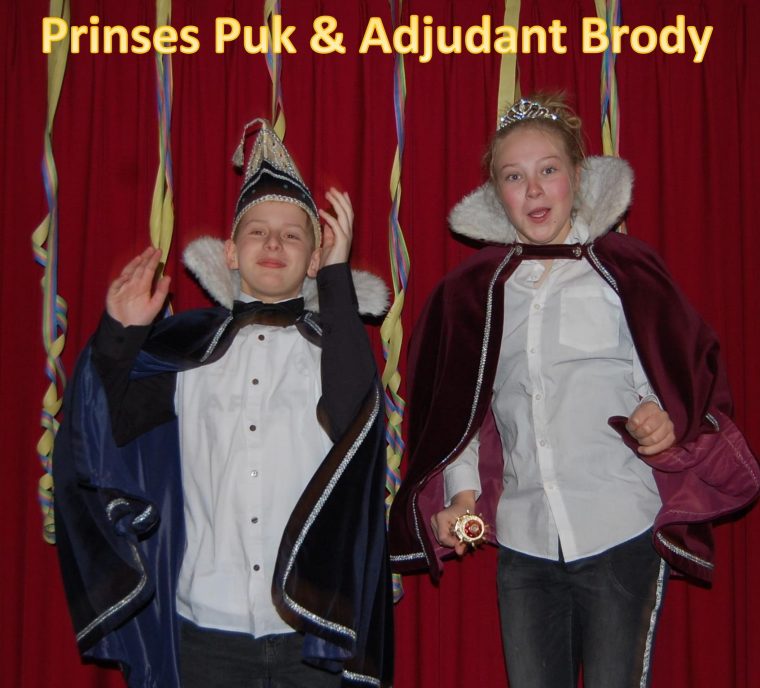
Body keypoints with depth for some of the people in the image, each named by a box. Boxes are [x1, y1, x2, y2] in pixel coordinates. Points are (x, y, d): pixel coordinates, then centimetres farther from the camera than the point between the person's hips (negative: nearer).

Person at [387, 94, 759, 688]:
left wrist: (665, 418, -17)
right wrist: (462, 494, 5)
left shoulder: (624, 270, 1)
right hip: (522, 544, 3)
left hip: (622, 534, -3)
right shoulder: (476, 291, 10)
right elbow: (459, 410, 16)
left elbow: (690, 376, 4)